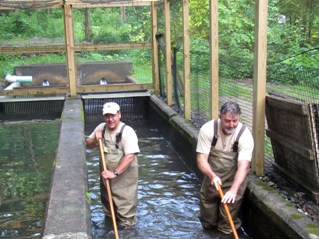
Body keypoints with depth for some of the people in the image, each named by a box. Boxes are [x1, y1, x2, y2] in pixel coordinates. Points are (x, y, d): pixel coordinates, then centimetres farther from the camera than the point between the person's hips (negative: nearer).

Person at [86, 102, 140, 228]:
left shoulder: (127, 132, -21)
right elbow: (88, 144, 11)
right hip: (106, 174, 6)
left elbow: (130, 156, -28)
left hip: (124, 176, -6)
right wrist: (94, 139, -12)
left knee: (125, 207, 0)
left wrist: (115, 173, -33)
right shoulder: (101, 127, -1)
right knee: (107, 202, 23)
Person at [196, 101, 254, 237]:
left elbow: (243, 166, -30)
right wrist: (212, 176, -39)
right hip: (212, 178, 2)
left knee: (228, 228, -4)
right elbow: (201, 159, -20)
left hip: (234, 181, -2)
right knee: (207, 223, 14)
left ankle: (228, 233, 26)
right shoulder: (207, 129, -19)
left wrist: (234, 190, -44)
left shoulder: (245, 135, -23)